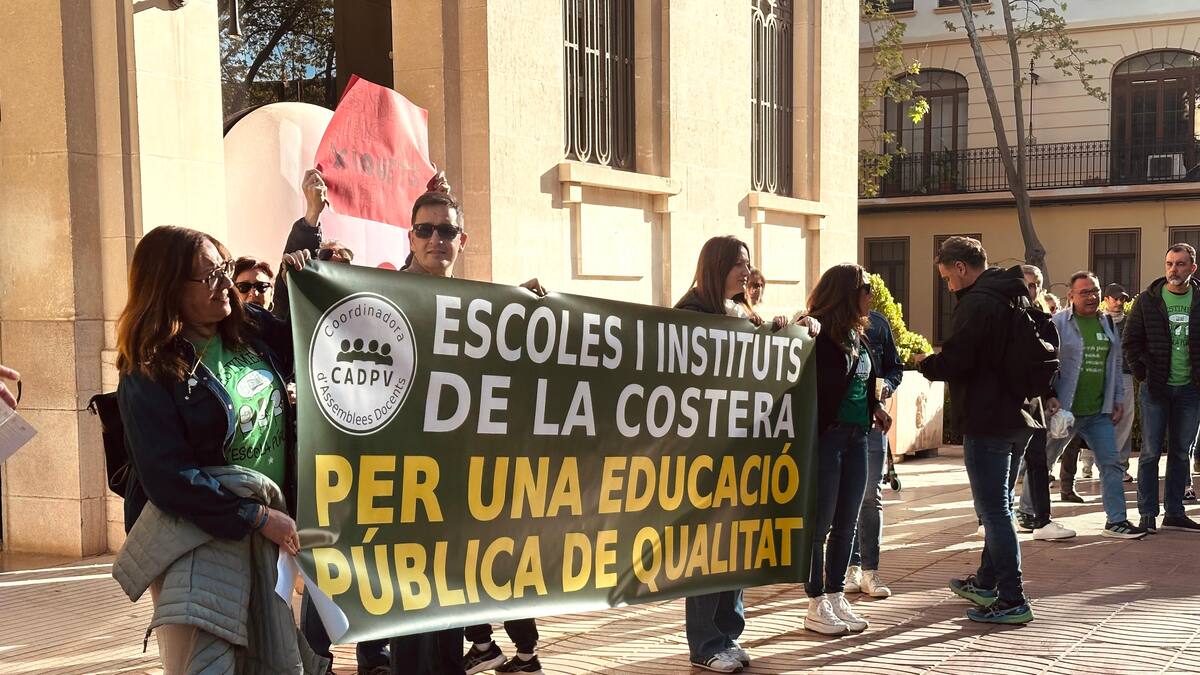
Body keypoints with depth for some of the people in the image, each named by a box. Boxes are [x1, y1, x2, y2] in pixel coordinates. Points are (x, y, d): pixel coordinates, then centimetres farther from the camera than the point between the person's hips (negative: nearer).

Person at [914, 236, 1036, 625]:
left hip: (986, 421, -10)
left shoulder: (977, 303, -17)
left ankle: (1011, 601, -1)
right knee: (998, 506, 20)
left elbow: (955, 361, -22)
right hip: (1019, 419, 10)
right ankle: (987, 583, 34)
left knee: (994, 510, -4)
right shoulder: (1017, 297, 14)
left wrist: (925, 363, 0)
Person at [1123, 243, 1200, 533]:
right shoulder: (1148, 300, -1)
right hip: (1155, 389, -2)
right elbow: (1130, 340, 2)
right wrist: (1142, 371, -7)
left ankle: (1174, 513, 18)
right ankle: (1148, 514, 6)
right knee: (1150, 452, 0)